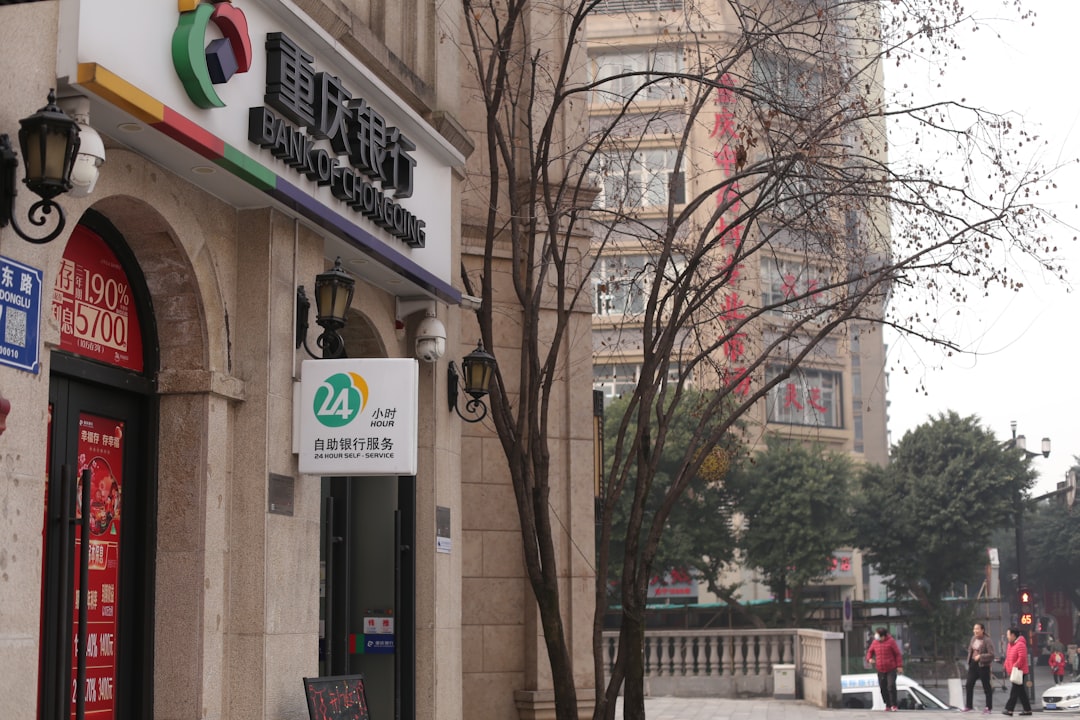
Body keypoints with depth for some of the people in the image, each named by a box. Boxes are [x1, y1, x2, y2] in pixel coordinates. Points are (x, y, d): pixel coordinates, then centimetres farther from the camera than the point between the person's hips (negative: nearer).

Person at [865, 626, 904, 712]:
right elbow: (870, 651, 20)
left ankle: (893, 705, -8)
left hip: (891, 669, -5)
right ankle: (887, 705, 17)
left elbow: (898, 654, -4)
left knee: (891, 686, -15)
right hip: (880, 670, 5)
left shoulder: (891, 641, -6)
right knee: (883, 688, 5)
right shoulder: (875, 642, 7)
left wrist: (899, 666, -10)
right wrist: (869, 658, -3)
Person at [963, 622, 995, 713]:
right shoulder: (973, 638, 7)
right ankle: (969, 706, 17)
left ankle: (988, 707, 11)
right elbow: (970, 649, 22)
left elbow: (991, 654, -18)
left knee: (986, 687, 3)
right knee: (969, 685, 6)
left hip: (983, 665, -7)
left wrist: (980, 656, -24)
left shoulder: (987, 641, -14)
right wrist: (969, 659, 9)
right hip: (973, 664, 7)